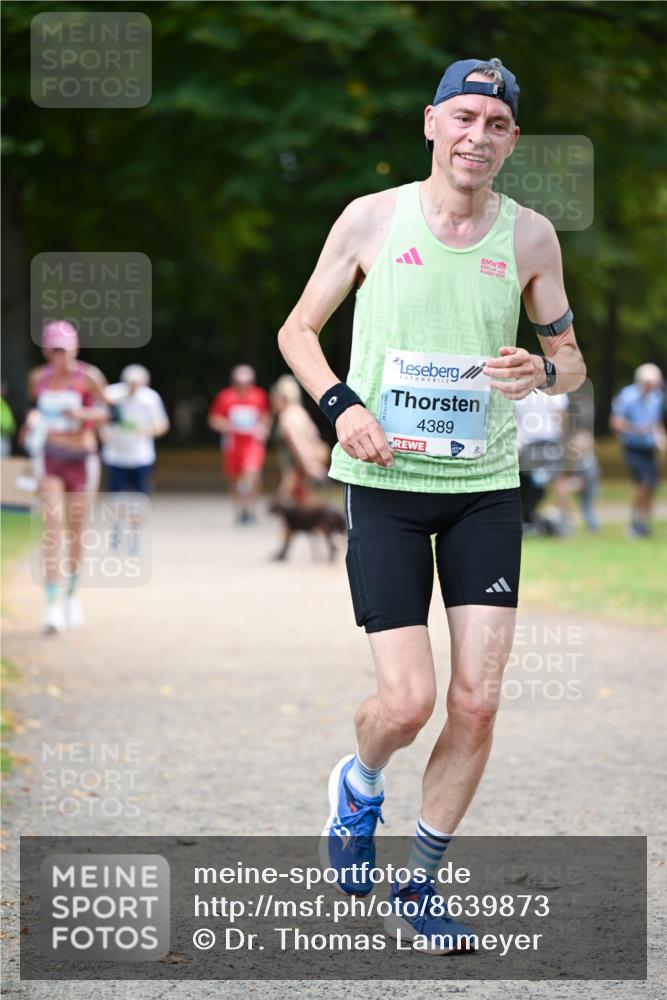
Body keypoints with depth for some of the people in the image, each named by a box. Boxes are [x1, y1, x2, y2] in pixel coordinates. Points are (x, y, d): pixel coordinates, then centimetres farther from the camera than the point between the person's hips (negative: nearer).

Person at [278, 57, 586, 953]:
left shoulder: (530, 236, 2)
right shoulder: (372, 219, -2)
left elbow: (571, 358, 13)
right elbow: (298, 330, 8)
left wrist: (544, 372, -11)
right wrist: (342, 403, -10)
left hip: (486, 486, 2)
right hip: (385, 481, -2)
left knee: (476, 702, -3)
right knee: (409, 700, -11)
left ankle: (420, 887, 15)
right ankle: (359, 786, 26)